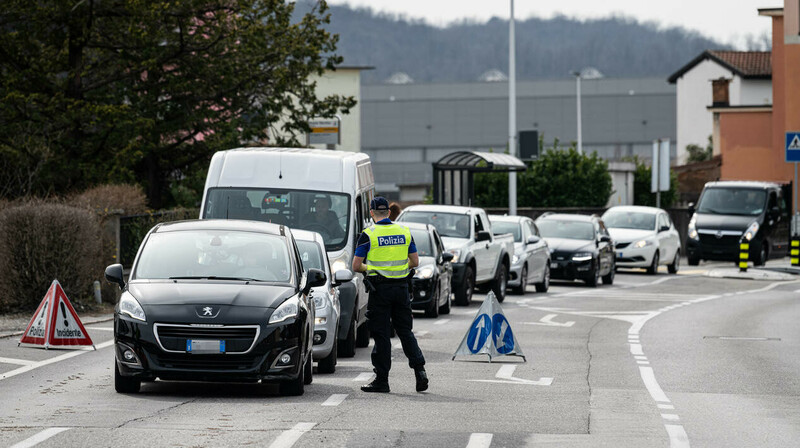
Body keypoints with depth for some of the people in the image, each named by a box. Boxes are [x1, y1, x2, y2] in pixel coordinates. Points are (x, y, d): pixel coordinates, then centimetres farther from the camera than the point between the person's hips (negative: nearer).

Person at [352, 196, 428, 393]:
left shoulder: (369, 234, -7)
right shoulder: (404, 231, 6)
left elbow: (356, 266, -6)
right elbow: (415, 262, 9)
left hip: (380, 288, -4)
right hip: (401, 287, 4)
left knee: (381, 334, 1)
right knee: (405, 331, 12)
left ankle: (382, 379, 3)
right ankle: (419, 369, -2)